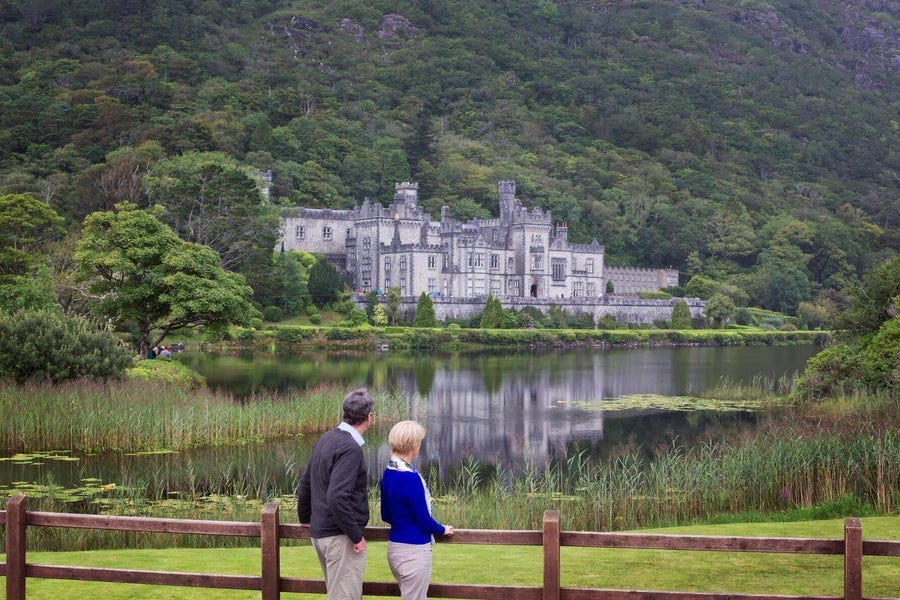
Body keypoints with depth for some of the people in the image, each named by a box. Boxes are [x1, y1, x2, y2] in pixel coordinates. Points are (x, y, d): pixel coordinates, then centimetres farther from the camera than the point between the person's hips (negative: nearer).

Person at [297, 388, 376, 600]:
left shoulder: (326, 439, 8)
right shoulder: (350, 448, -19)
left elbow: (305, 483, 16)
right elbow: (337, 498, -27)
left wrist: (305, 518, 30)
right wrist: (356, 536, -19)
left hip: (320, 532, 9)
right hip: (340, 536, -9)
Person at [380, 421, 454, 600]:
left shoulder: (388, 474, 2)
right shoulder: (411, 478, -23)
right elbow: (424, 520, -16)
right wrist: (443, 530, 2)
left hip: (395, 546, 8)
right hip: (413, 550, -8)